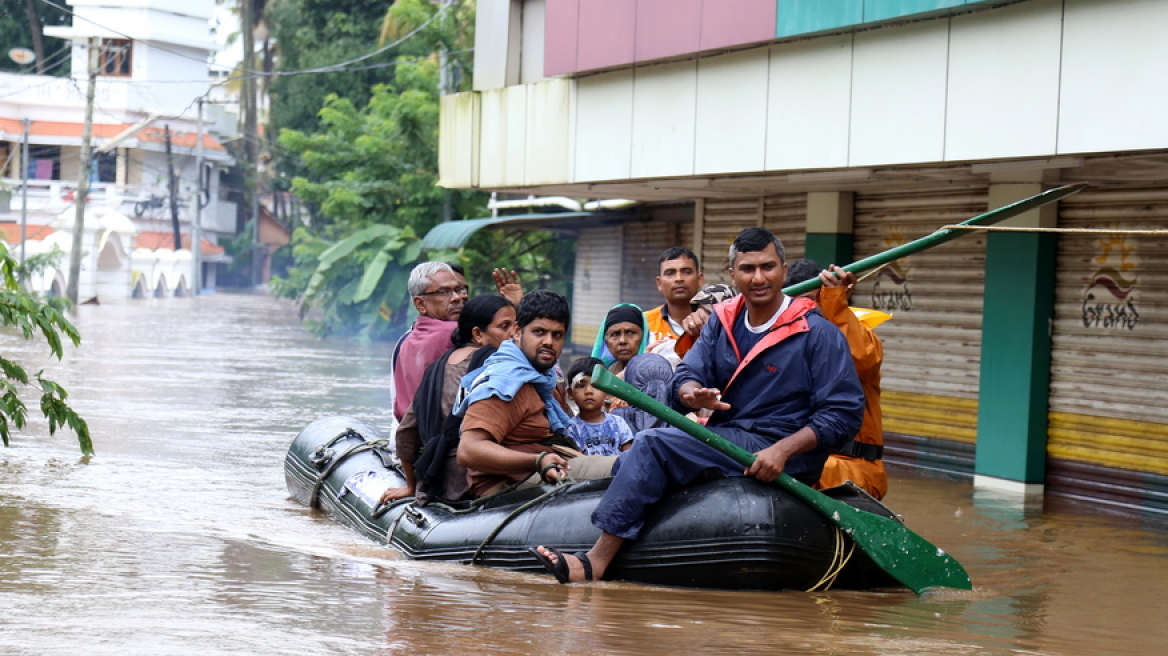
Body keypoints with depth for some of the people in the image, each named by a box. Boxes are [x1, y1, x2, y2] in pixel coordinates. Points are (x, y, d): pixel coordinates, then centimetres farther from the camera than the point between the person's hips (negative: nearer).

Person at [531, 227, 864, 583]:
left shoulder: (819, 333, -8)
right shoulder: (722, 322, 11)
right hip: (722, 440, 8)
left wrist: (783, 450, -24)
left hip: (774, 452, -8)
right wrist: (694, 393, -24)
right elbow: (686, 375, 3)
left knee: (653, 445, -22)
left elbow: (845, 413, -12)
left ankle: (596, 561, -23)